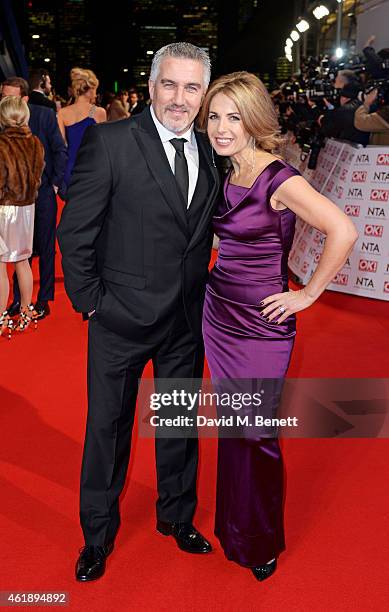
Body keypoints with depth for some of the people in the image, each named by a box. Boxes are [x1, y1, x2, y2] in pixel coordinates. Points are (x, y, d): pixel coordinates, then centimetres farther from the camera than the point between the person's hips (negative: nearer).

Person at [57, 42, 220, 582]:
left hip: (188, 320, 5)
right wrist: (89, 300, -9)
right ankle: (98, 534, 34)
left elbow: (208, 231, 11)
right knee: (108, 427, 12)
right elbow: (75, 230, -9)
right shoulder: (109, 142, -12)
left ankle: (176, 515, 43)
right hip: (122, 316, -4)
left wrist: (203, 292, 4)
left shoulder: (211, 152, 4)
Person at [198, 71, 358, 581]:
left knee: (256, 434, 6)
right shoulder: (226, 177, 6)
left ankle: (263, 541, 31)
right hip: (219, 315, 7)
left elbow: (343, 231, -27)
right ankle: (234, 529, 38)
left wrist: (308, 295, -19)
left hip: (262, 325, -7)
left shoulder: (280, 179, -17)